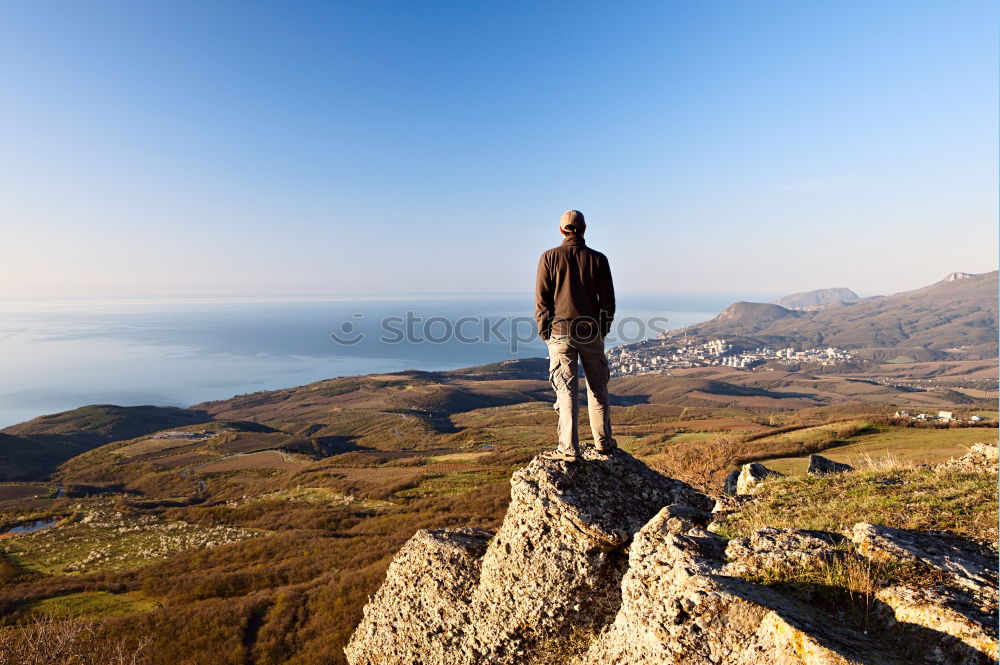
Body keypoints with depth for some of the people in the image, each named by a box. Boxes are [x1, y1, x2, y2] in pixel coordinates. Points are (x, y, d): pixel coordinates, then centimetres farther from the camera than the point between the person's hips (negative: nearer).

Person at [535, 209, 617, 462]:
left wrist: (544, 331, 4)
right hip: (592, 331, 2)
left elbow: (542, 299, -5)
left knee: (566, 390, 0)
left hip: (560, 332, -2)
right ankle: (603, 441, 25)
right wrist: (603, 329, 13)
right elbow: (608, 299, 2)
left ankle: (569, 449, 0)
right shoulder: (598, 259, 1)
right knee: (597, 388, 15)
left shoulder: (549, 257, -3)